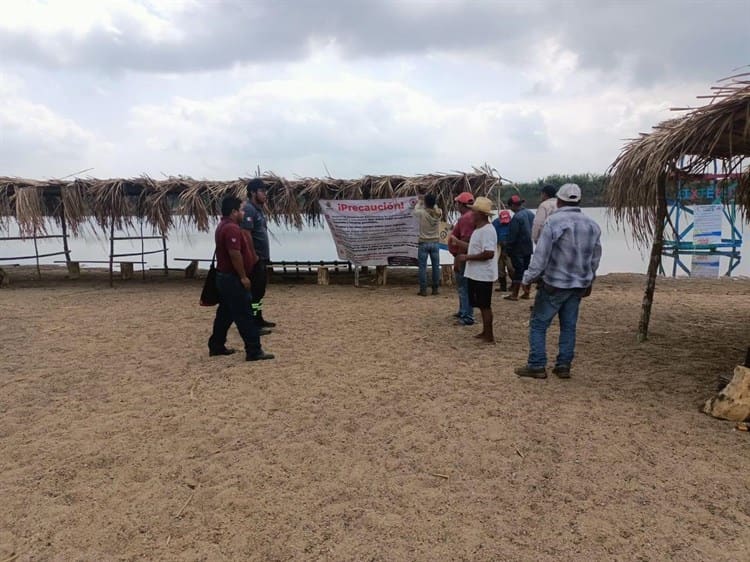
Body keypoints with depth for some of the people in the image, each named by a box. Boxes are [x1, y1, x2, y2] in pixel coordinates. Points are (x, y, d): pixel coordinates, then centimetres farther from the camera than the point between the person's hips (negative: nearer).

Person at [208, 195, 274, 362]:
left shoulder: (224, 226, 15)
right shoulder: (232, 228, -20)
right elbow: (235, 254, -26)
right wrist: (243, 276, -20)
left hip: (225, 276, 11)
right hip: (232, 278, -11)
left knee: (225, 313, 18)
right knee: (244, 315, -8)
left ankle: (216, 346, 26)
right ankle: (254, 351, -5)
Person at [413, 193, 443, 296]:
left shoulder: (422, 213, -14)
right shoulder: (439, 213, -6)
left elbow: (415, 211, 8)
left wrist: (419, 202, 26)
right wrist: (430, 200, 29)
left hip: (424, 243, -3)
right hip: (435, 243, 3)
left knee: (423, 267, 2)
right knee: (435, 266, 9)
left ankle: (423, 290, 2)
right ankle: (435, 289, 14)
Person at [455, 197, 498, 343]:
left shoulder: (487, 230, -20)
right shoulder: (478, 229, 12)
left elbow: (489, 253, -28)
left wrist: (467, 257, -22)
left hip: (483, 275, -10)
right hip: (476, 274, 10)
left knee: (485, 305, -2)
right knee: (482, 305, 17)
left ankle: (489, 336, 7)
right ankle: (485, 332, 28)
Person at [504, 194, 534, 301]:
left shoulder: (517, 217, -20)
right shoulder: (531, 214, 6)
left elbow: (512, 236, -18)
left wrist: (508, 248, -9)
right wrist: (530, 240, 17)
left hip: (518, 249, -8)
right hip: (529, 247, 8)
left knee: (518, 271, -3)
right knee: (527, 270, 13)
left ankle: (514, 294, 2)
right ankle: (526, 293, 20)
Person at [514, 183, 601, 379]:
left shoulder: (553, 223, -15)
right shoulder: (593, 225, 6)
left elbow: (541, 256, -16)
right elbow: (595, 259, 13)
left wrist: (527, 280, -7)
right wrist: (588, 282, 24)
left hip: (553, 284, -6)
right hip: (578, 285, 6)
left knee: (538, 324, 3)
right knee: (569, 326, 12)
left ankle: (537, 366, 4)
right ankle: (563, 366, 16)